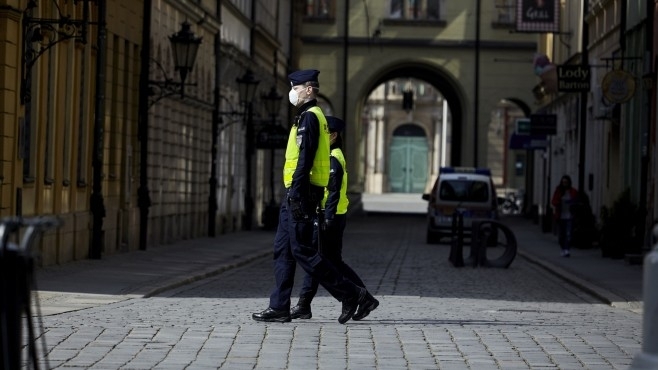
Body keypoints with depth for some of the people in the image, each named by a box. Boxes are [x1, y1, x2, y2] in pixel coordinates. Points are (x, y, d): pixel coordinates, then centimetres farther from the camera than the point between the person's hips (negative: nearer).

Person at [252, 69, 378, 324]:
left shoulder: (309, 117, -13)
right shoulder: (310, 116, 19)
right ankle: (279, 308, 10)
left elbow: (305, 158, -21)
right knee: (283, 250, 9)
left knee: (302, 251, -9)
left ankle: (352, 295, -6)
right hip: (301, 194, 11)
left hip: (302, 192, -11)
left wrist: (296, 193, -24)